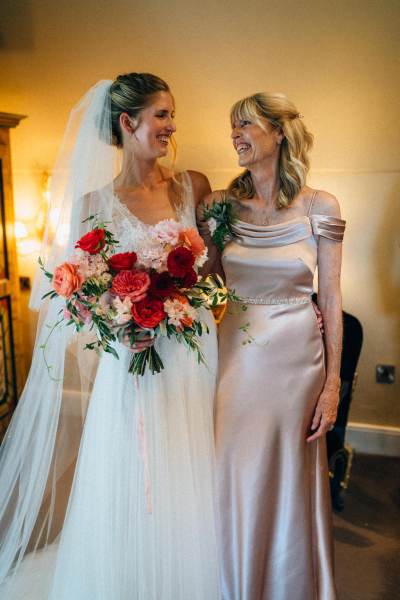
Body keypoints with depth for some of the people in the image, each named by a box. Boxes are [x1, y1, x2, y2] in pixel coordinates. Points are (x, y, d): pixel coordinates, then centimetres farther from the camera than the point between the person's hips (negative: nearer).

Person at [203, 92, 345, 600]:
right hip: (236, 355, 2)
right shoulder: (223, 205, 1)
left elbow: (330, 298, -4)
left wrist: (332, 382, -5)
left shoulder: (319, 208, -5)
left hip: (296, 357, -1)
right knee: (235, 478, 13)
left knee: (289, 480, 13)